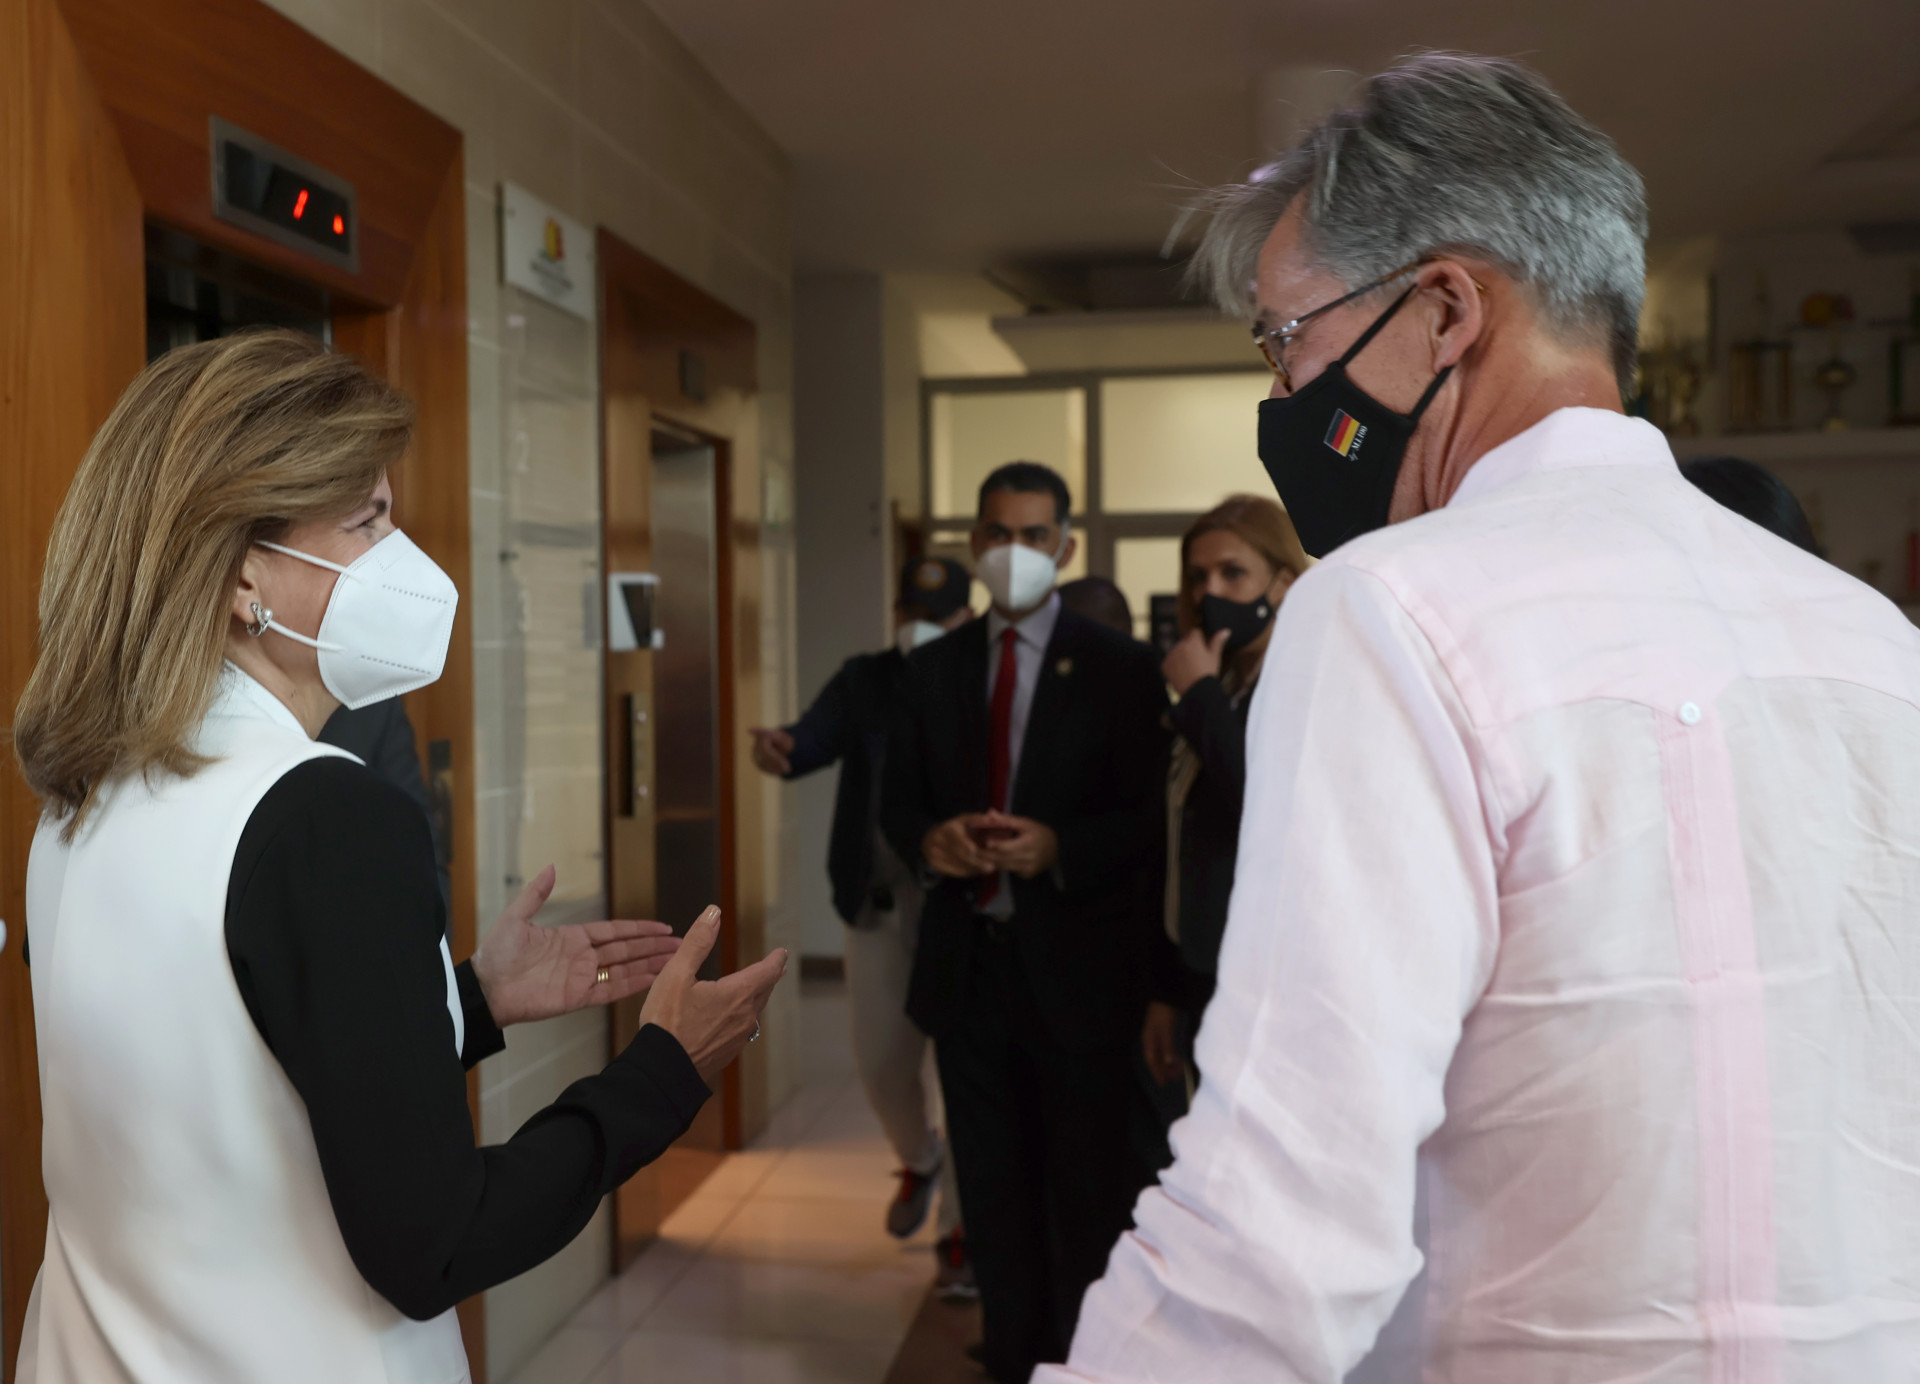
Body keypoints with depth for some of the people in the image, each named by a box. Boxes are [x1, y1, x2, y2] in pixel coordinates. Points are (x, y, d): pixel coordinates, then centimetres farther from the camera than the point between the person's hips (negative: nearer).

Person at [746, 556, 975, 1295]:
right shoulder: (864, 680, 3)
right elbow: (813, 740, -13)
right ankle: (919, 1162, 44)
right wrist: (776, 749, -36)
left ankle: (959, 1229, 21)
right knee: (882, 1062, 12)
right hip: (878, 902, 3)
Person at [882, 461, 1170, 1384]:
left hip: (1075, 969, -4)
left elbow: (1148, 818, -8)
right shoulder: (935, 668, 8)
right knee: (994, 1191, 16)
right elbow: (897, 802, 10)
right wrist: (929, 839, -12)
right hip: (967, 962, 4)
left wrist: (1058, 848, -25)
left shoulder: (1117, 667, -4)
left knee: (1088, 1195, 9)